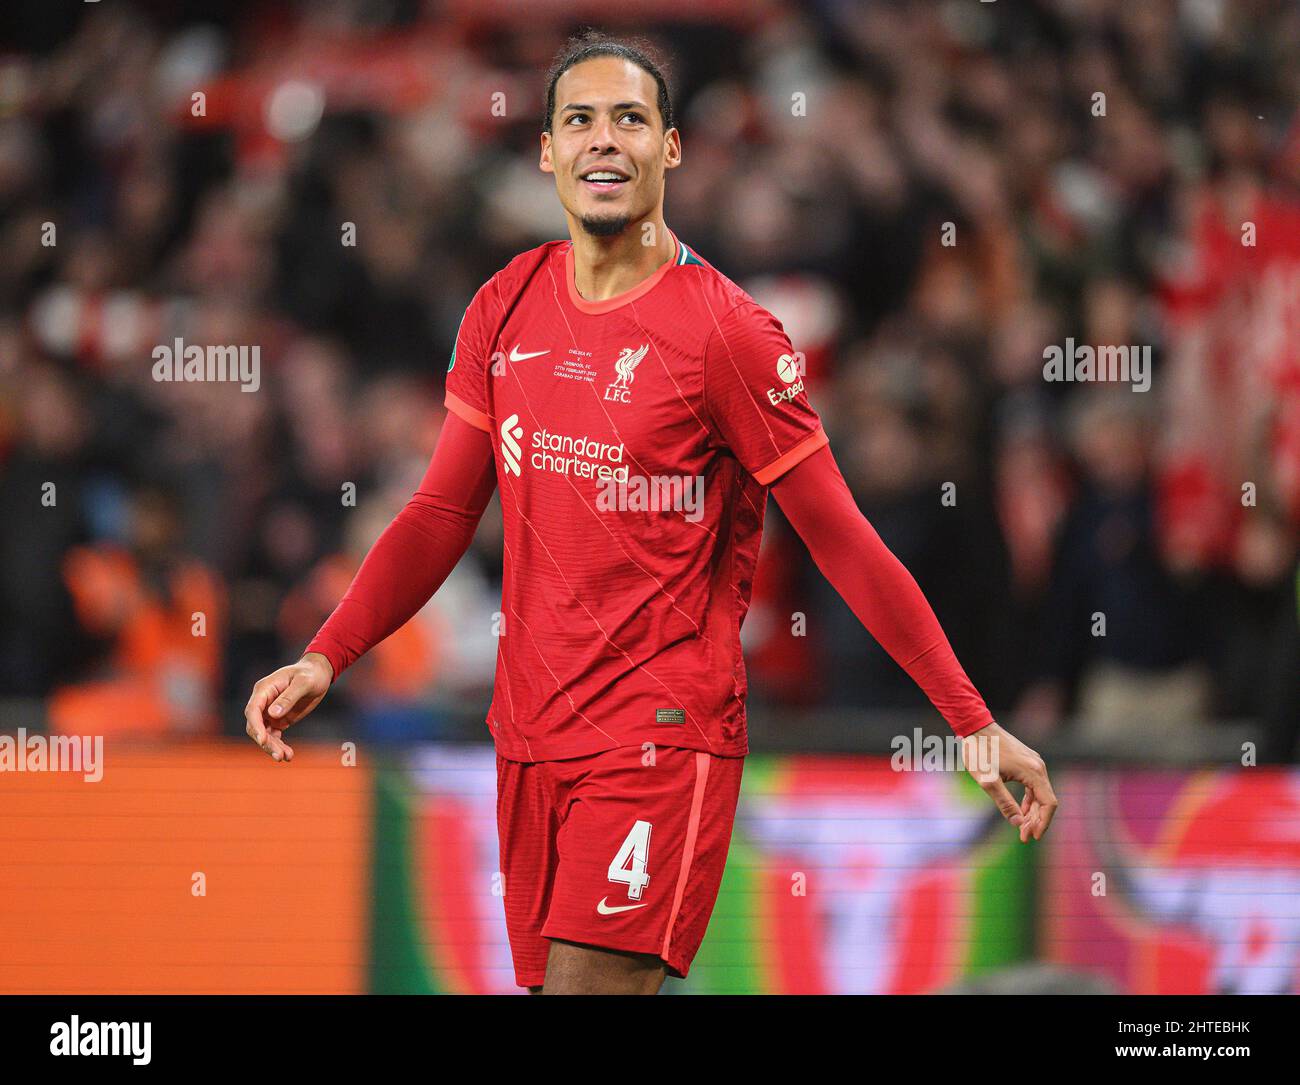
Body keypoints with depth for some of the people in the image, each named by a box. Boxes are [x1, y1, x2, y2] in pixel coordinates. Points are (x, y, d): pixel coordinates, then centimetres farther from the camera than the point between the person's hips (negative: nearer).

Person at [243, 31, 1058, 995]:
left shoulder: (727, 333, -9)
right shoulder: (505, 309, 7)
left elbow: (841, 541, -7)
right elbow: (443, 513, 13)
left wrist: (973, 723, -8)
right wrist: (326, 659, 2)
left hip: (665, 735, -6)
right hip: (530, 730, 6)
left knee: (589, 980, -17)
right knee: (546, 977, 10)